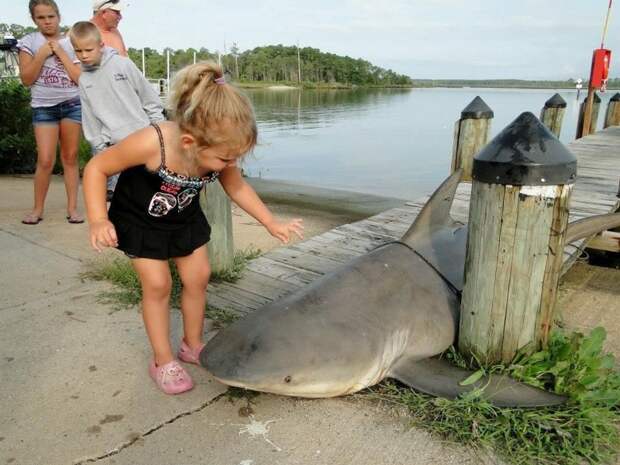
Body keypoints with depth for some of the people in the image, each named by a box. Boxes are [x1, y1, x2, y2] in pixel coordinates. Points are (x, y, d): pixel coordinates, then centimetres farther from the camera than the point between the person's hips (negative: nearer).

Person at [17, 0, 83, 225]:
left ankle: (72, 208, 9)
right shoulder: (29, 42, 3)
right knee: (45, 160, -8)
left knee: (70, 158, 4)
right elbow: (26, 79, -2)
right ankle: (37, 209, 7)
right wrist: (42, 54, -10)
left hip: (72, 104, 1)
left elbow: (79, 77, -4)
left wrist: (60, 52, -7)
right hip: (43, 107, -1)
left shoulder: (71, 43, 5)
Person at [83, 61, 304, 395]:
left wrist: (272, 224, -6)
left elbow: (237, 187, -5)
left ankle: (192, 344, 27)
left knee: (198, 277, 5)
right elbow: (96, 168, -25)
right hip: (140, 218, -4)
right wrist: (98, 220, -35)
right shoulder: (151, 144, -40)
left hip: (184, 218, 5)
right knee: (157, 284, -6)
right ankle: (163, 361, 12)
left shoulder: (220, 152, -25)